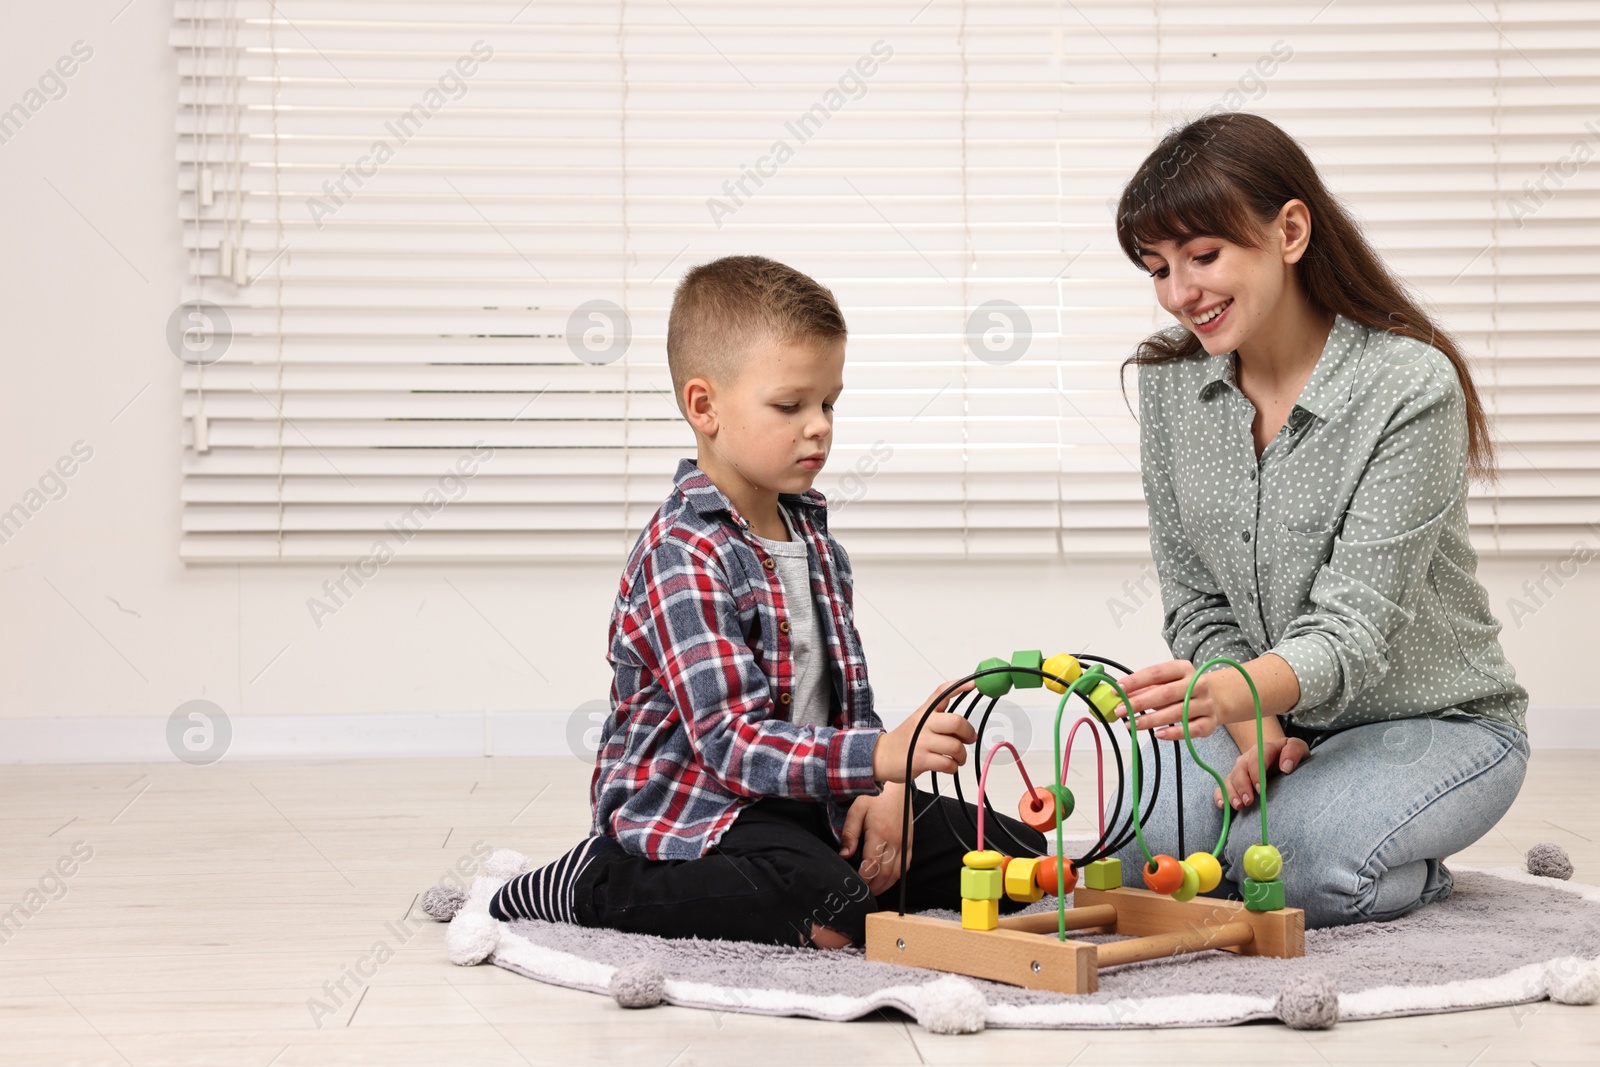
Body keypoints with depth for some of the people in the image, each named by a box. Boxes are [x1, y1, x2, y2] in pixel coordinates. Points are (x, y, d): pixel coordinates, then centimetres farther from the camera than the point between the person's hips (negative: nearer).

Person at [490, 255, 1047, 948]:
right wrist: (880, 757, -40)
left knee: (1017, 852, 3)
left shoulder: (812, 536, 11)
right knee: (829, 905, -37)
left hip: (804, 796, 8)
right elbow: (731, 742, -28)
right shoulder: (684, 555, -20)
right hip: (690, 806, -8)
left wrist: (882, 792, -6)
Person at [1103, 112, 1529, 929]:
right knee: (1139, 847, -23)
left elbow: (1355, 630, -26)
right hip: (1262, 716, 5)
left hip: (1435, 724, -4)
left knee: (1299, 862, -31)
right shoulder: (1169, 379, -3)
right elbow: (1194, 596, 4)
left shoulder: (1411, 387, -20)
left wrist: (1228, 693, -46)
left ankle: (1411, 875, 4)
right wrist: (1252, 733, -13)